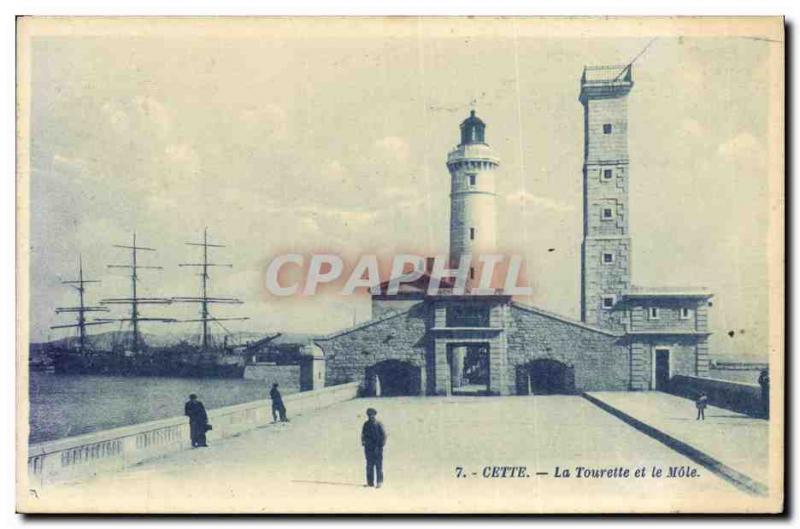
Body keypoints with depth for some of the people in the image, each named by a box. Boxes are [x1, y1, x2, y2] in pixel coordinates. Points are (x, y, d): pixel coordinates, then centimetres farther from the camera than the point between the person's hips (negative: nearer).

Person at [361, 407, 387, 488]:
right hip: (368, 448, 4)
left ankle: (379, 482, -5)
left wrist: (381, 445, -11)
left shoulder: (379, 425, -4)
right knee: (369, 465, 6)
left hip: (377, 448, -4)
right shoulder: (366, 425, 10)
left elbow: (383, 436, -4)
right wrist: (363, 442, 5)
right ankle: (370, 482, 10)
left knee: (378, 465, -6)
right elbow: (363, 435, 18)